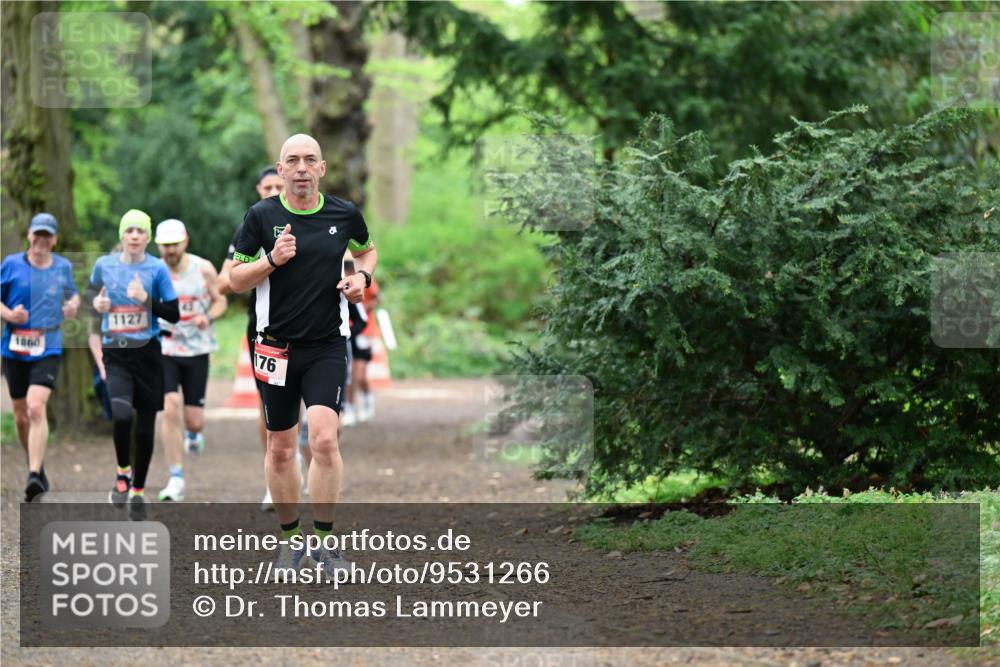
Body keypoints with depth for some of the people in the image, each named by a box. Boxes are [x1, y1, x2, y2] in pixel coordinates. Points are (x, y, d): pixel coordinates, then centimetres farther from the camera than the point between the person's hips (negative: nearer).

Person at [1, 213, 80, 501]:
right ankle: (36, 465, 34)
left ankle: (34, 475, -27)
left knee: (36, 407, -21)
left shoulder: (63, 267, 7)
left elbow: (72, 293, 24)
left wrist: (73, 304, 1)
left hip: (48, 350, -1)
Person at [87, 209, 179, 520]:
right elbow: (92, 291, 23)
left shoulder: (157, 268, -2)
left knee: (145, 427, 5)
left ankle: (138, 491, 23)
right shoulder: (104, 265, 2)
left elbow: (174, 314, -2)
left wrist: (146, 300, -16)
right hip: (115, 355, 0)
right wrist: (96, 302, 1)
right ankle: (122, 474, 2)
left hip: (147, 354, 0)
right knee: (121, 415, -24)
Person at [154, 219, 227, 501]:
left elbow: (220, 301, 8)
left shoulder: (203, 269, -3)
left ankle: (193, 433, 43)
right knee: (170, 410, -16)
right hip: (164, 350, -1)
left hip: (197, 350, 1)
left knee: (194, 419, 2)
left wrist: (208, 317, -13)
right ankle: (176, 479, -8)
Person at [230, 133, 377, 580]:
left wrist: (362, 276, 0)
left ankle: (324, 538, -6)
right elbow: (235, 280, 1)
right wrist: (272, 260, -17)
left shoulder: (345, 214, 0)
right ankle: (290, 538, 24)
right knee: (280, 448, 8)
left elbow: (366, 250, 21)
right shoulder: (261, 216, -3)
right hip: (277, 346, 1)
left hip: (327, 346, -1)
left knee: (324, 439, -17)